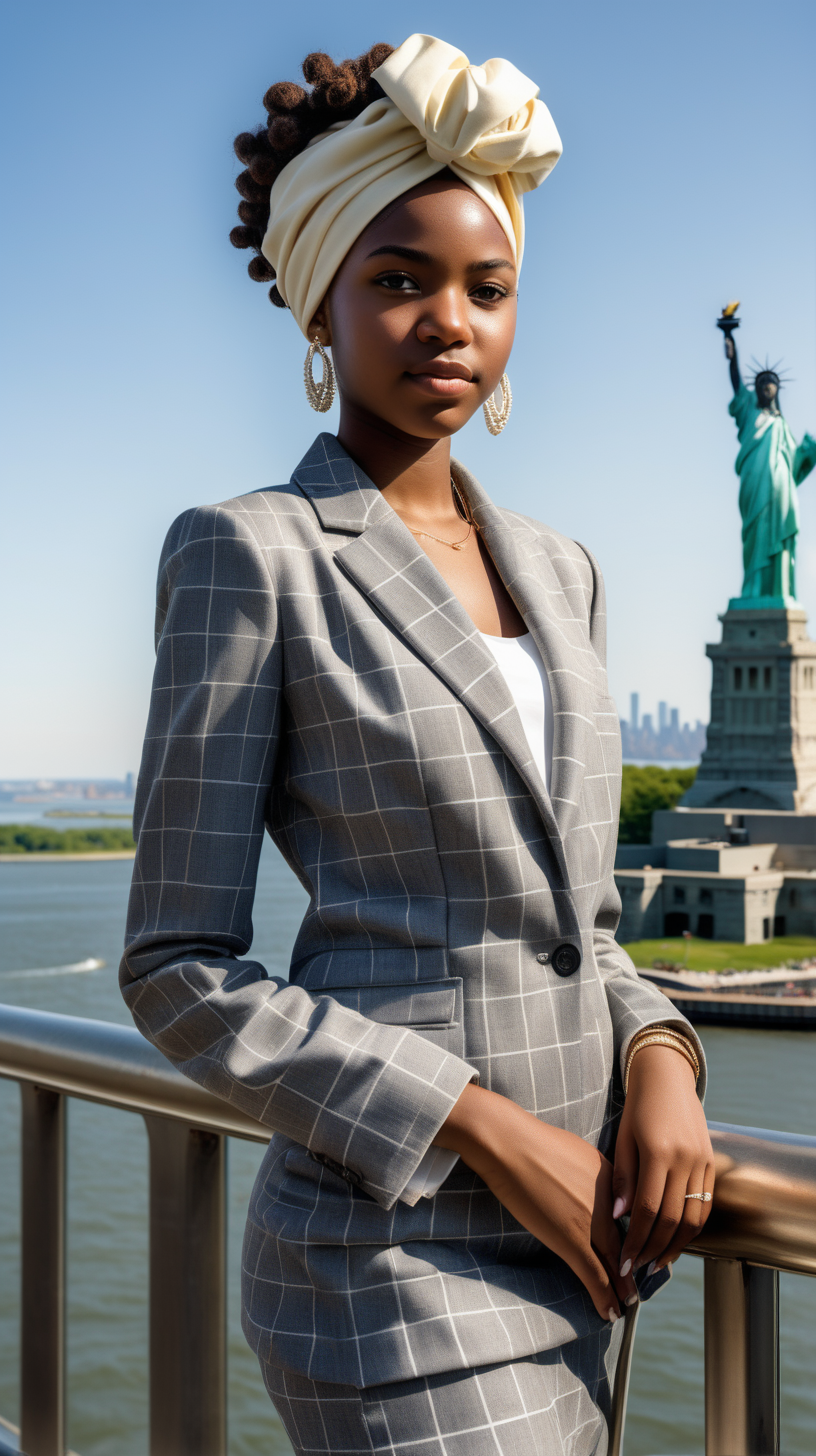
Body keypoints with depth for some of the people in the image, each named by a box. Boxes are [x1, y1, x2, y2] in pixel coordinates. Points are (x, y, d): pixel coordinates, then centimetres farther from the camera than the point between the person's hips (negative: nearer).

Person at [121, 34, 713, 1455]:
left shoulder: (556, 569, 11)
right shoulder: (250, 556, -8)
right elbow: (182, 974, -10)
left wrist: (658, 1061, -4)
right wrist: (491, 1129, -15)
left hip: (577, 1252, 6)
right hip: (397, 1253, -6)